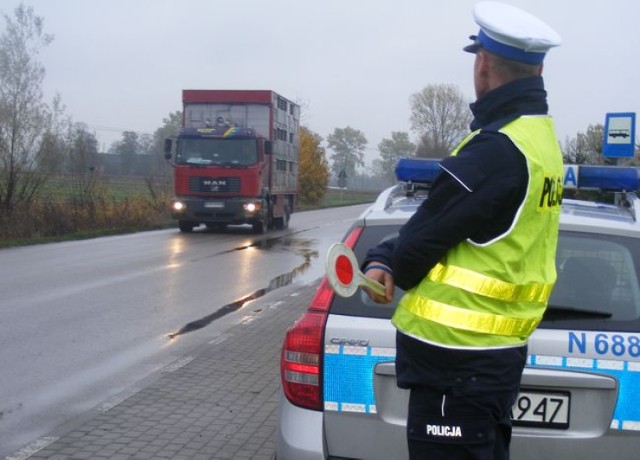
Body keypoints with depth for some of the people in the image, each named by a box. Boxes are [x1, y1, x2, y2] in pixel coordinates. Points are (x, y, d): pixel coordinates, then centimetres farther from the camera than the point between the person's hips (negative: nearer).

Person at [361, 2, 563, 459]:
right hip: (492, 351, 10)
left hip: (456, 360, -10)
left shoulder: (498, 149, -22)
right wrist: (384, 260, -2)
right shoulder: (537, 135, 10)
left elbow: (427, 234, -15)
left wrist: (389, 267, 6)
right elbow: (435, 217, 10)